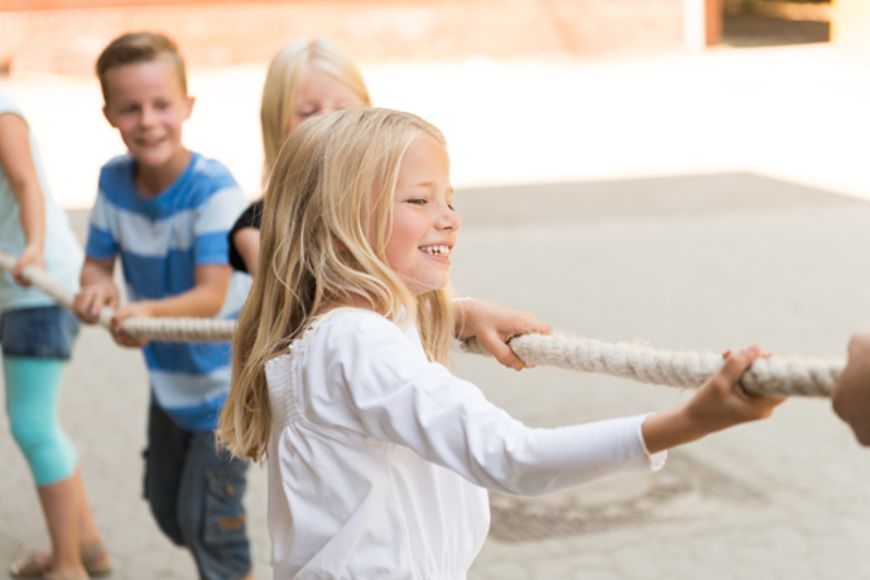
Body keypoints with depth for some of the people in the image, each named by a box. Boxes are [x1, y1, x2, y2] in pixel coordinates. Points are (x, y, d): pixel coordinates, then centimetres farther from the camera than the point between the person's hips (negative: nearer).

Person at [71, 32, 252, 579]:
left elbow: (213, 294, -32)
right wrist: (97, 288, -27)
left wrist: (149, 312, -51)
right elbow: (97, 263, -2)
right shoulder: (114, 179, -9)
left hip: (228, 378, -6)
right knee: (167, 507, 20)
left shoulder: (214, 187, -26)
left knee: (206, 515, -4)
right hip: (169, 376, 7)